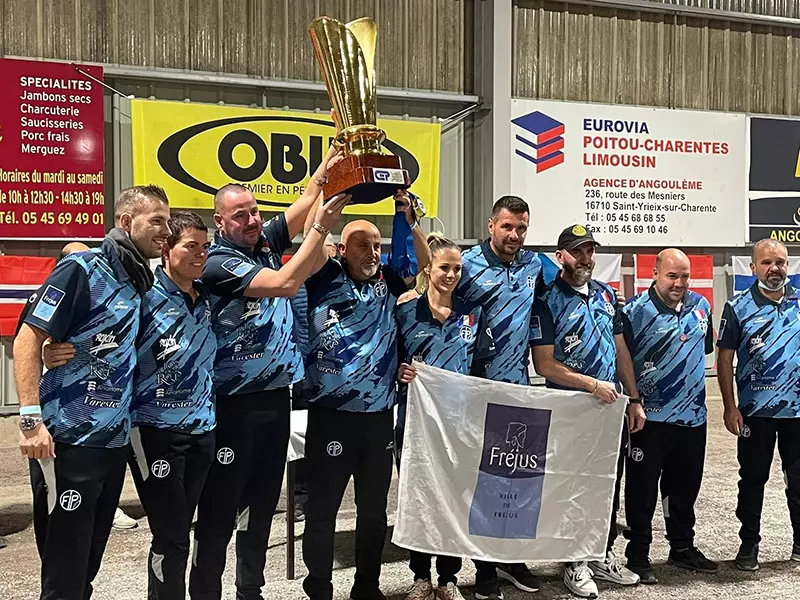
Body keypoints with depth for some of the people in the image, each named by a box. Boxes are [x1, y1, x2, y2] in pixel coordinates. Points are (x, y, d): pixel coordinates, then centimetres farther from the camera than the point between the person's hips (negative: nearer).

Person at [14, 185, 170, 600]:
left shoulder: (141, 282, 12)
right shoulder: (82, 270, -10)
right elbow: (27, 340, -13)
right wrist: (31, 421, -20)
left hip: (115, 442, 7)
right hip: (69, 442, -7)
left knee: (88, 565, 17)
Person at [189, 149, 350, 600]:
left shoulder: (265, 242, 10)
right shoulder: (217, 262, -12)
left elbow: (308, 197, 12)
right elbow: (286, 283, -22)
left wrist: (336, 152, 2)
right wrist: (323, 226, -20)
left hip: (276, 396, 8)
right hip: (234, 404, -7)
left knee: (263, 503, 17)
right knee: (221, 509, 2)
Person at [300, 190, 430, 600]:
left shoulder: (387, 282, 8)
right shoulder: (326, 280, -1)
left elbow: (424, 262, 5)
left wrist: (409, 220, -8)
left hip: (379, 415, 4)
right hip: (330, 416, -4)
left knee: (374, 508, 15)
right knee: (322, 509, 5)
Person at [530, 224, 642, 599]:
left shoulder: (606, 294, 9)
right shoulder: (547, 301, -10)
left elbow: (621, 350, 13)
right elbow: (544, 365, -15)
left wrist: (634, 400, 9)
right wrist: (593, 385, -18)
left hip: (612, 407, 6)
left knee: (610, 483, 14)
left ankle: (604, 555, 29)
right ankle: (576, 562, 20)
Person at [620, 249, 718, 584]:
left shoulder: (700, 306, 7)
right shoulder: (635, 312, -12)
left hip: (693, 416, 6)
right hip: (651, 418, -6)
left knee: (685, 488, 18)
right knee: (643, 490, 4)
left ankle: (683, 548, 34)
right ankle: (638, 556, 15)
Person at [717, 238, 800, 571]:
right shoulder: (738, 307, -3)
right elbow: (725, 359, -2)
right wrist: (730, 407, -8)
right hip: (755, 412, -2)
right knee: (753, 479, 10)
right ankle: (749, 543, 22)